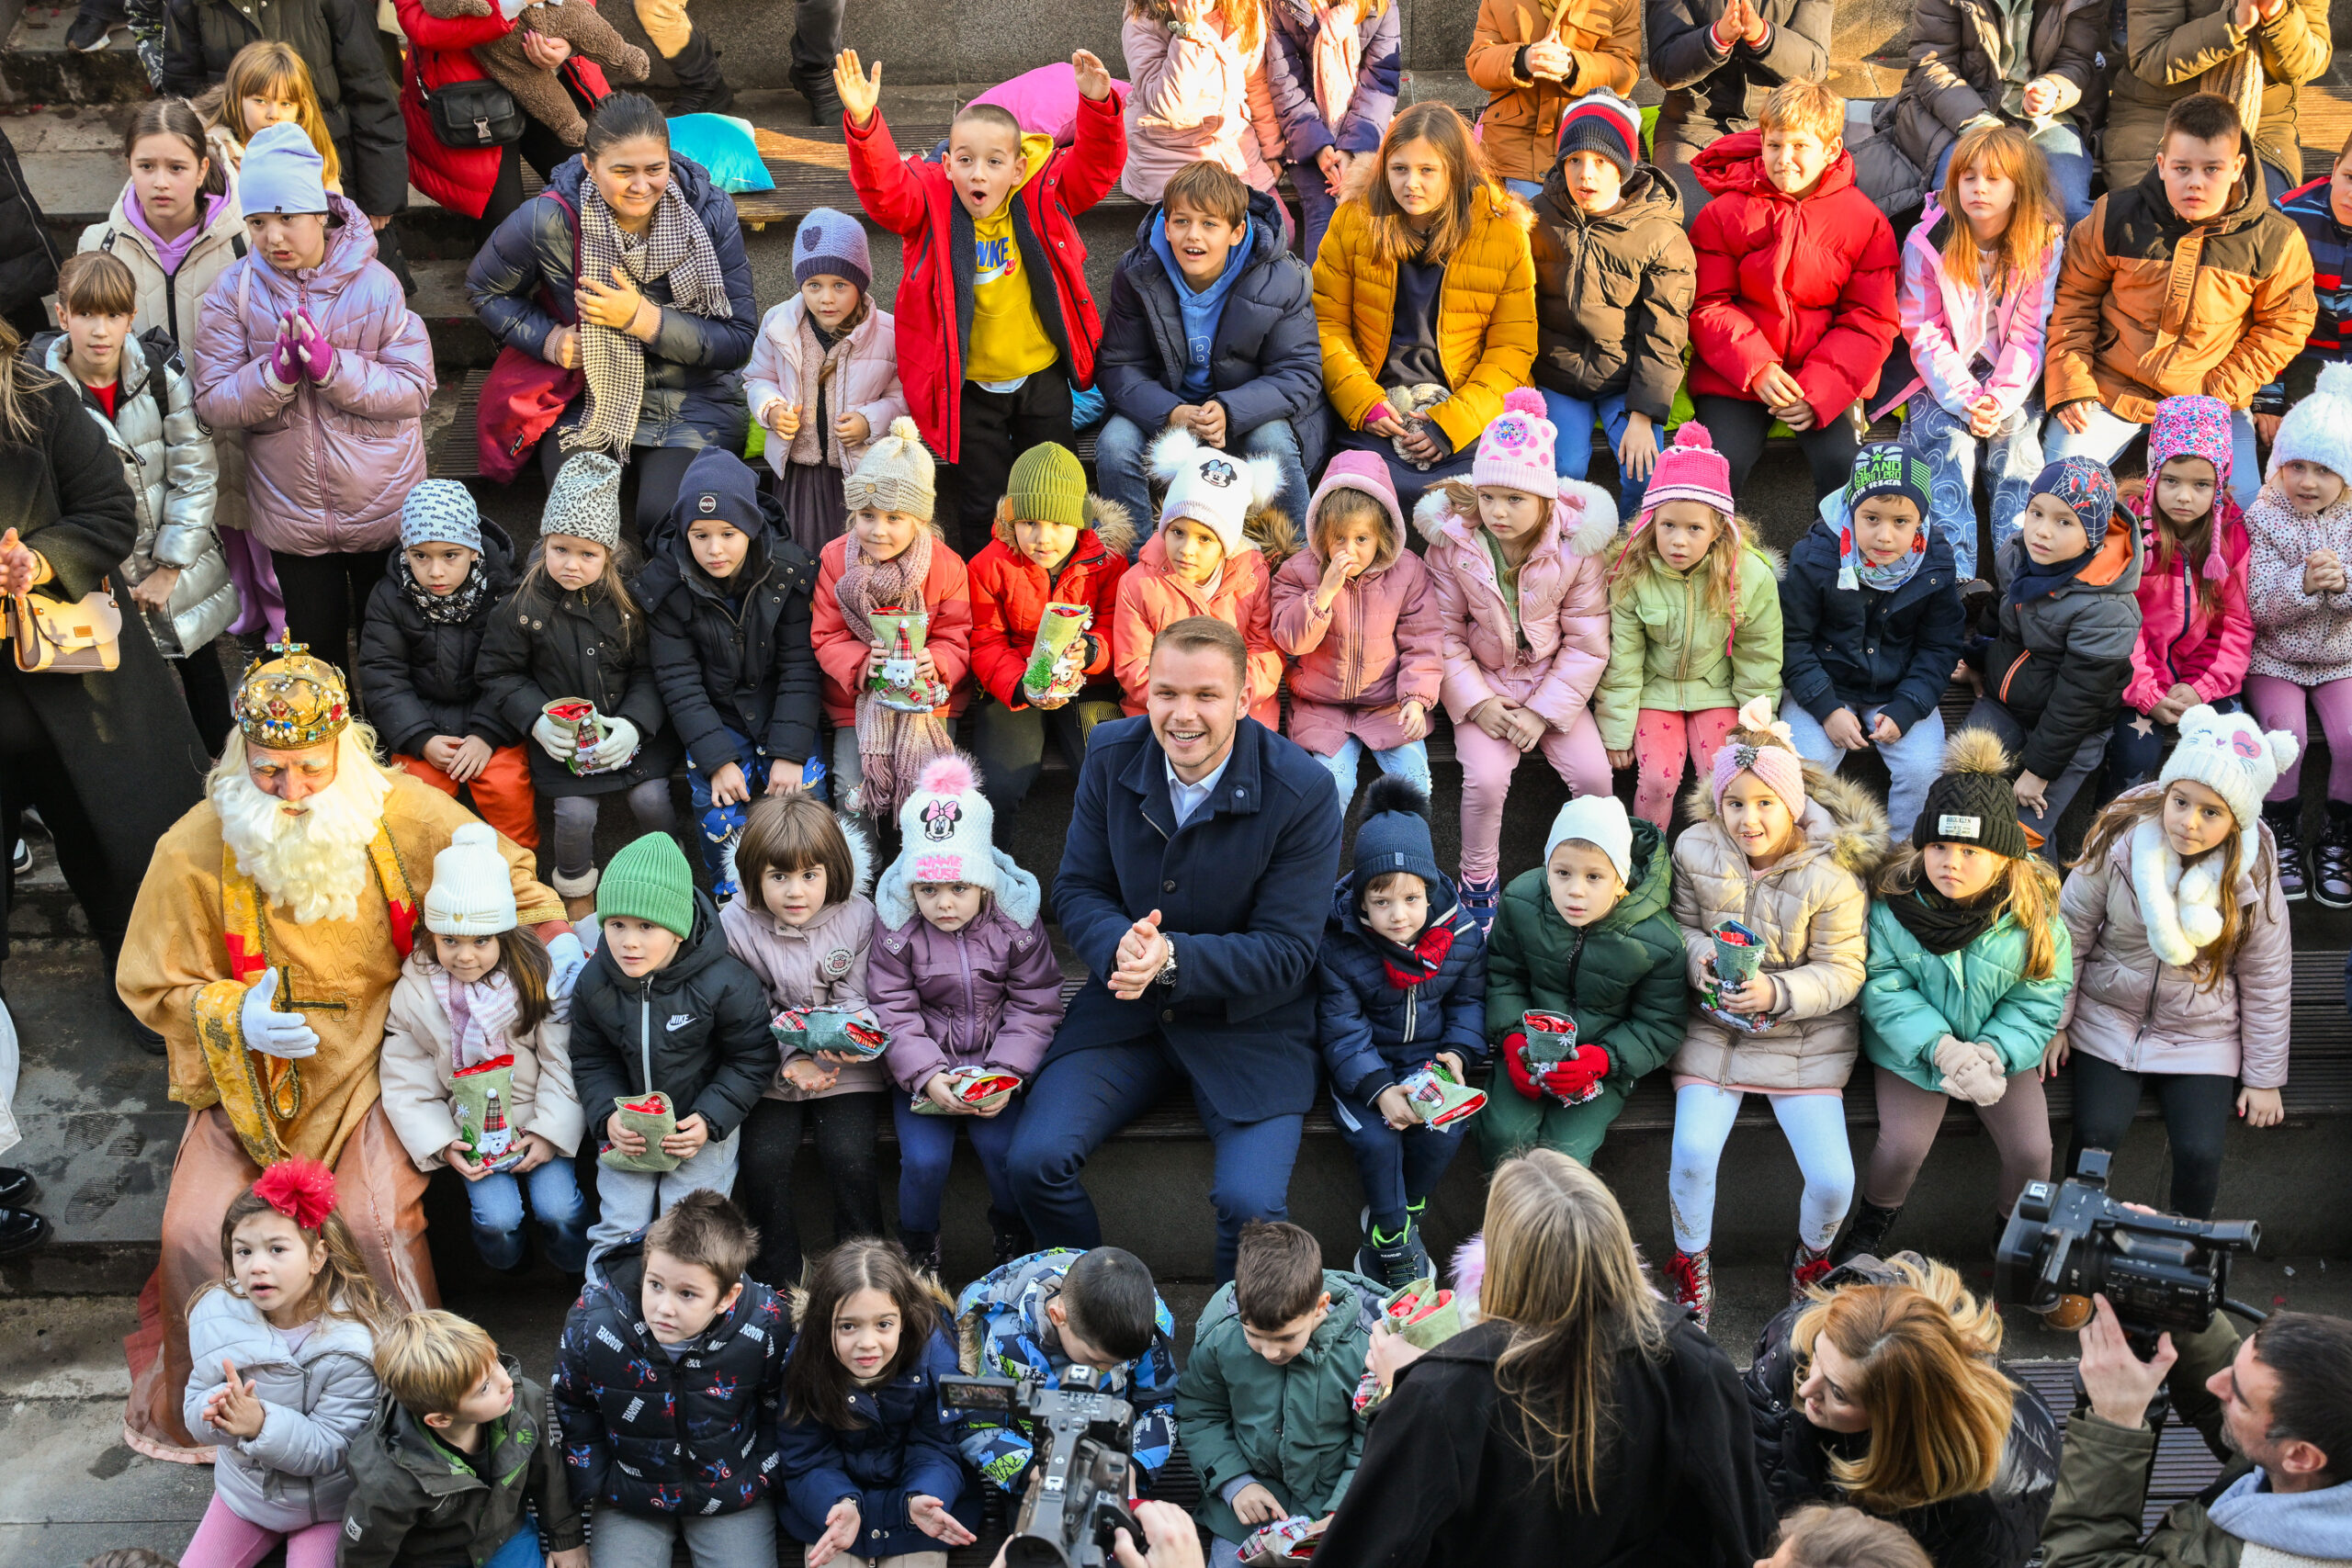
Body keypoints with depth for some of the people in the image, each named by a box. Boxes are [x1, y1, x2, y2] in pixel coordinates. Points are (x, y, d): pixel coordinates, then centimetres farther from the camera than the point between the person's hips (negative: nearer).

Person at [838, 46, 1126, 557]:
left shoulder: (1044, 196, -8)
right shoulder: (931, 205, -13)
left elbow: (1098, 164, -16)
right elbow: (883, 190, -28)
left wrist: (1098, 104, -36)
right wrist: (863, 123, -46)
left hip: (1042, 378, 2)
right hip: (969, 387, -1)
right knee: (981, 508, 7)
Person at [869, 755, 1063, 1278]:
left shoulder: (1016, 922, -7)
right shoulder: (895, 930, -7)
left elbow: (1035, 1007, -5)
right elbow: (894, 1017, -7)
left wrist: (1005, 1076, -18)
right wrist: (927, 1076, -23)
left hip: (997, 1064, 0)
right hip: (924, 1070, 0)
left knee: (1002, 1147, -22)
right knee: (924, 1160, -20)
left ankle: (1011, 1230, 10)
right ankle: (918, 1245, 10)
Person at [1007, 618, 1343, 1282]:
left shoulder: (1303, 791, -16)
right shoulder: (1111, 755, -4)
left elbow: (1287, 952, -14)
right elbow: (1076, 888, 3)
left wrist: (1172, 957, -30)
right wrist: (1121, 947, -21)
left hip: (1248, 1023, -3)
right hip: (1125, 1007, 3)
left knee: (1250, 1203, -24)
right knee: (1034, 1161, -17)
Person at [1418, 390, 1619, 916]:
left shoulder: (1576, 547, -12)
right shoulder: (1453, 542, -11)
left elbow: (1587, 645, -8)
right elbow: (1444, 634, -5)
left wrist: (1544, 712, -16)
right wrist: (1477, 702, -16)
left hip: (1556, 683, 1)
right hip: (1483, 682, -1)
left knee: (1593, 775, -18)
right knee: (1486, 778, -24)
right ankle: (1477, 882, 0)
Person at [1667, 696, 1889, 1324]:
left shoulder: (1832, 872, -14)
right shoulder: (1696, 851, -5)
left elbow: (1843, 971, -10)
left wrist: (1778, 992, -26)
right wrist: (1698, 951, -15)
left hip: (1805, 1037, -1)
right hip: (1714, 1028, 2)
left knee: (1832, 1181, -12)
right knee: (1692, 1154, -20)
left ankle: (1811, 1256, 25)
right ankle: (1691, 1261, 11)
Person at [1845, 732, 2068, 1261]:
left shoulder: (2033, 911, -15)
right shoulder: (1894, 901, -17)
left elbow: (2039, 1002, -9)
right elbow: (1884, 988, -15)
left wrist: (1991, 1052, -25)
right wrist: (1942, 1048, -27)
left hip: (2003, 1051, 1)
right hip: (1914, 1050, -1)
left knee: (2031, 1151, -9)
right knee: (1902, 1145, -16)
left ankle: (2014, 1232, 25)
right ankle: (1871, 1226, 18)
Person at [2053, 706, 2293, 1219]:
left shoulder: (2253, 872, -12)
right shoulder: (2120, 840, -15)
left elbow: (2267, 978, -1)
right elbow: (2071, 929, -2)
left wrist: (2265, 1078, 2)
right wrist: (2054, 1021, 1)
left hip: (2202, 1036, 0)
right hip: (2110, 1018, 0)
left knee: (2199, 1153, -15)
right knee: (2096, 1135, -18)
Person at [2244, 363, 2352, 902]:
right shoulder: (2264, 517, -8)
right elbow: (2257, 605, -14)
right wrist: (2302, 585, -30)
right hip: (2274, 655, -2)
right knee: (2287, 733, -23)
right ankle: (2283, 837, 0)